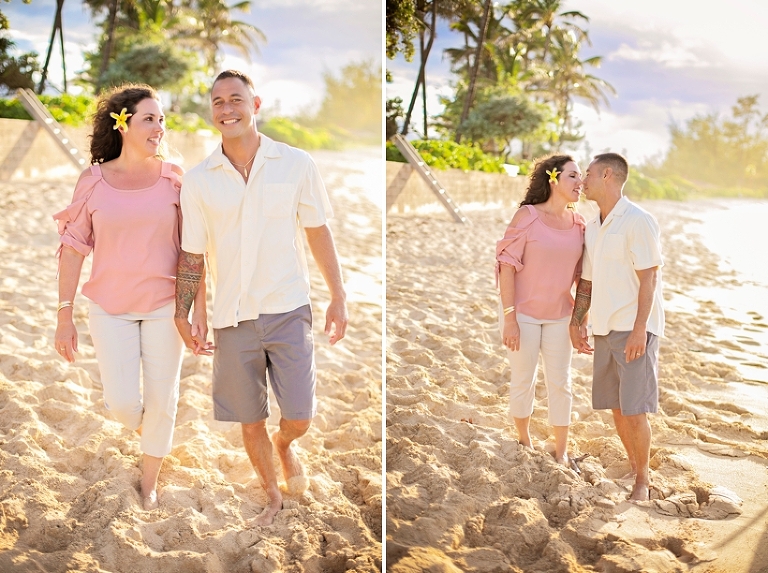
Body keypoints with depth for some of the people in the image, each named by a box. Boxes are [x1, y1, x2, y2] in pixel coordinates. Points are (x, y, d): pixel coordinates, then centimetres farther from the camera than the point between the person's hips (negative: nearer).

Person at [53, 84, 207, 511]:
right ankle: (146, 428, 35)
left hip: (164, 306, 0)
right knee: (122, 404, -3)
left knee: (161, 400, 6)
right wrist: (65, 316, -3)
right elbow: (73, 248, -1)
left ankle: (150, 482, 29)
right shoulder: (93, 180, -5)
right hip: (110, 309, 0)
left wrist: (200, 308, -5)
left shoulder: (173, 179, -4)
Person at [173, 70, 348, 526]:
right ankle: (273, 496, 34)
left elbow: (319, 232, 4)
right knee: (251, 421, 9)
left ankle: (285, 446, 34)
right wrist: (182, 316, 2)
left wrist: (339, 296, 3)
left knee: (299, 416, -4)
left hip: (288, 309, -1)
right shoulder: (198, 181, 0)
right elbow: (192, 254, 6)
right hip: (233, 317, 1)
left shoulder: (296, 164, -3)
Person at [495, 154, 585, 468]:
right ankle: (524, 441, 30)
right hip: (523, 313, -4)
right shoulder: (527, 215, -14)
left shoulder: (579, 223, 0)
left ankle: (561, 452, 21)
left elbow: (581, 273, 9)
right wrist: (509, 317, -17)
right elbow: (507, 265, -14)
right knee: (523, 381, 9)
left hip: (559, 316, 4)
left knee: (560, 383, 9)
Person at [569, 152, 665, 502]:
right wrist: (576, 322, 11)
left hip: (634, 329, -7)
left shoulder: (638, 221, -10)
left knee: (634, 409, -7)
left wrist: (639, 329, -18)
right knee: (615, 406, 11)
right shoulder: (592, 228, 14)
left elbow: (648, 279, -14)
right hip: (604, 329, 8)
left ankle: (642, 482, 8)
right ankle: (632, 468, 26)